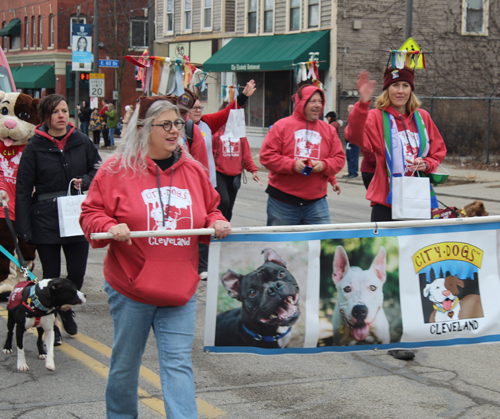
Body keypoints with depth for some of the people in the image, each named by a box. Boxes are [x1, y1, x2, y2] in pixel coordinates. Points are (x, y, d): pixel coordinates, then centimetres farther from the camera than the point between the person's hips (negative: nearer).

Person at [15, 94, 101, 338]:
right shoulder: (35, 147, -4)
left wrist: (84, 181, -10)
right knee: (51, 276, 5)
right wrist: (24, 227, -8)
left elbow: (99, 170, 13)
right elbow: (23, 188, -4)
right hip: (45, 219, -2)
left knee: (77, 273, 2)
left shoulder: (82, 142, 3)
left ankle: (66, 309, 32)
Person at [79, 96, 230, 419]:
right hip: (131, 288, -2)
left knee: (178, 364, -2)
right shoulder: (117, 170, -5)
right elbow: (91, 214, -2)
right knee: (125, 364, 14)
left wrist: (217, 223, -2)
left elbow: (210, 210, 19)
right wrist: (110, 227, -21)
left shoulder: (194, 171, 6)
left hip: (180, 291, 2)